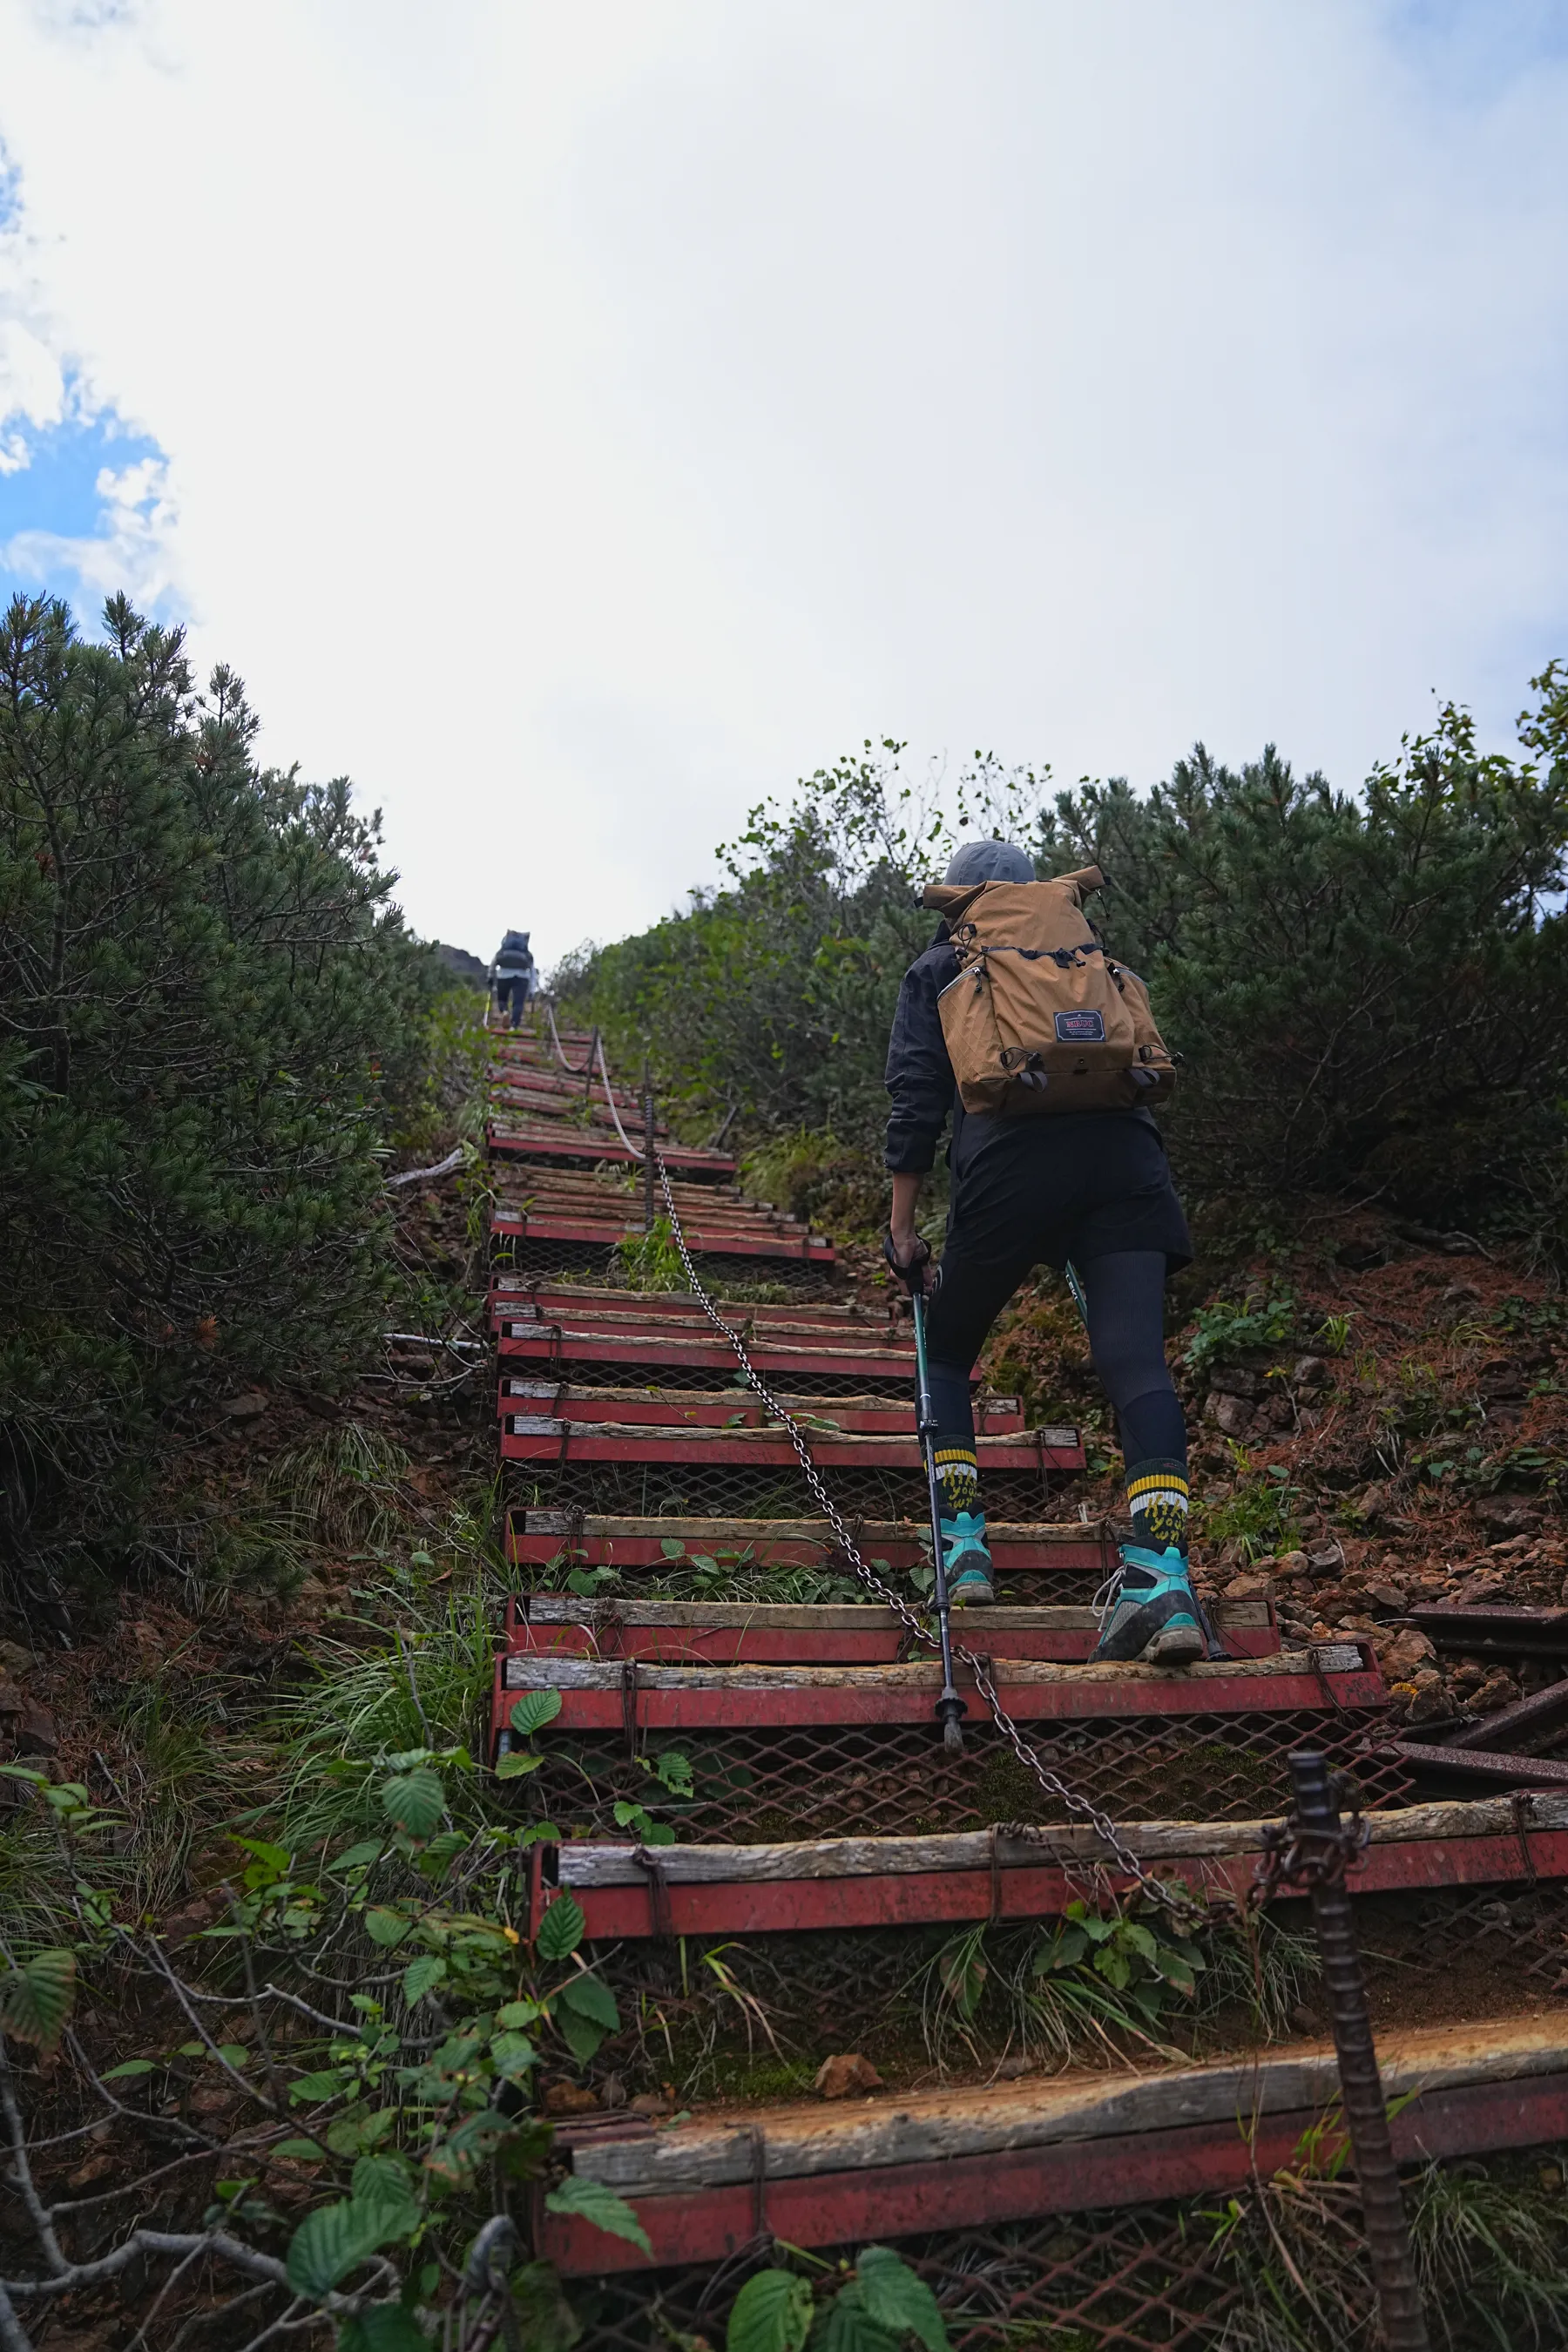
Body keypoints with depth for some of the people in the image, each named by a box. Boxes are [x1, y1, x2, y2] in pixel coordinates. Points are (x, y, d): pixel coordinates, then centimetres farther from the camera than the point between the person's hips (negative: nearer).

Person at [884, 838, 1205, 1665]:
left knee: (946, 1351, 16)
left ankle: (962, 1544, 10)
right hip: (1126, 1153, 3)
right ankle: (1161, 1576, -24)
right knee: (1135, 1361, -8)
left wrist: (902, 1228, 14)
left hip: (1013, 1158, -2)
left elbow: (917, 1098, 11)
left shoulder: (938, 969, 22)